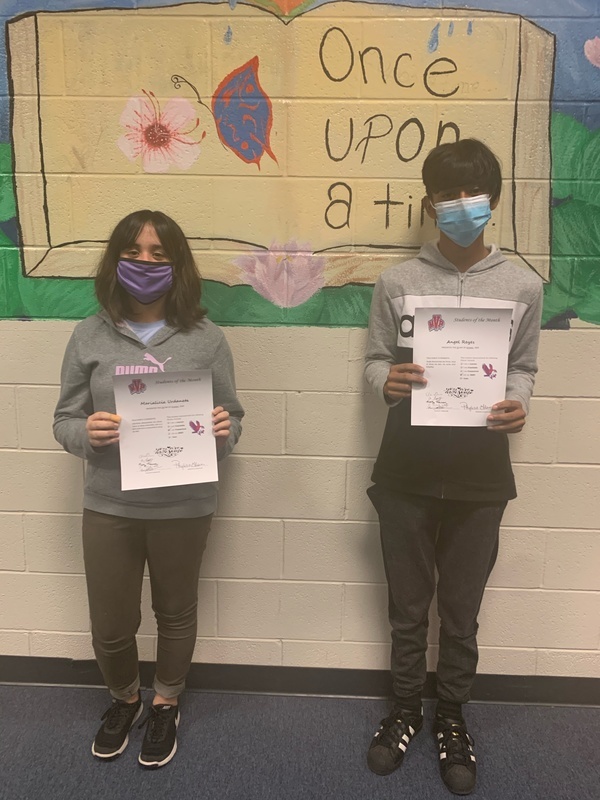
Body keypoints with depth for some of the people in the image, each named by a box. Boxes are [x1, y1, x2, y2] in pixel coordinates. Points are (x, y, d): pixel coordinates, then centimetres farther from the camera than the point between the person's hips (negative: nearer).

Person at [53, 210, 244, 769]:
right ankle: (124, 699, 47)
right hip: (108, 507, 1)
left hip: (184, 506, 0)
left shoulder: (206, 338, -5)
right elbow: (64, 420, 2)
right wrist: (87, 433, -20)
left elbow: (232, 417, 2)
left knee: (176, 613, 19)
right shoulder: (90, 335, -3)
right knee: (109, 627, 13)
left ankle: (165, 705, 47)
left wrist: (223, 433, -21)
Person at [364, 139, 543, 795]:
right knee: (408, 604, 16)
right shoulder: (397, 282, -2)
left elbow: (522, 368, 7)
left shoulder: (522, 286, 0)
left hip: (480, 472, 0)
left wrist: (516, 406, -14)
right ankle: (405, 710, 39)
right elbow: (375, 361, 4)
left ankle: (452, 719, 38)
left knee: (461, 608, 15)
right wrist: (388, 382, -19)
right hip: (407, 469, 0)